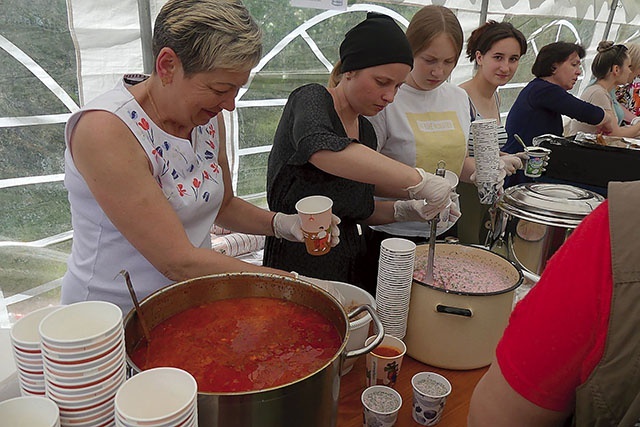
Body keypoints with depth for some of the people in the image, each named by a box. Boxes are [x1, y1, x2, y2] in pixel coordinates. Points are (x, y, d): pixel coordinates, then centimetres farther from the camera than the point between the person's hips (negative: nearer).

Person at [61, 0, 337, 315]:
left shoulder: (207, 116, -1)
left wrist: (280, 223, -5)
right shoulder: (105, 130, -23)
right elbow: (178, 263, -25)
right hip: (115, 321, -5)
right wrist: (292, 283, -22)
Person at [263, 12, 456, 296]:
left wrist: (403, 210, -1)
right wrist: (418, 180, -38)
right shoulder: (311, 100, -11)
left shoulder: (366, 131, 10)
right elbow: (321, 148, -37)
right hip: (300, 264, -7)